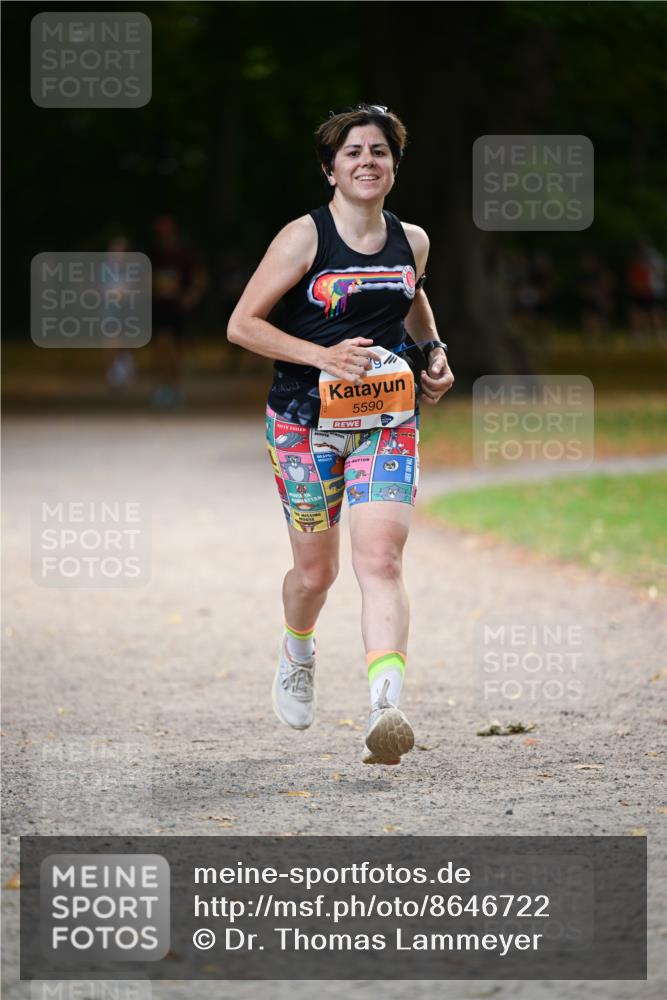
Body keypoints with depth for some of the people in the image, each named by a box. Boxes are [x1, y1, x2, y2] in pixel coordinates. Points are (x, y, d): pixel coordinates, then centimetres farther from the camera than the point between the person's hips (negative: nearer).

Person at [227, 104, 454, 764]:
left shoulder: (411, 241, 5)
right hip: (307, 422, -2)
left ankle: (386, 710, -27)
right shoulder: (304, 238, -8)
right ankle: (296, 654, 43)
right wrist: (321, 355, -19)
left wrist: (433, 351, 11)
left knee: (380, 558, -16)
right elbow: (241, 324, -8)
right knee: (315, 570, 8)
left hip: (388, 422, 2)